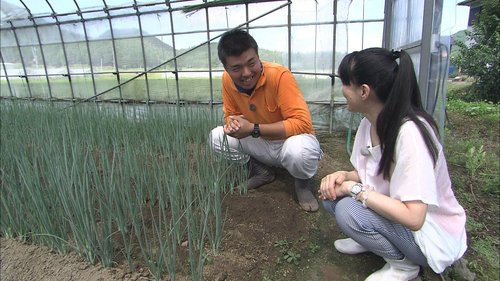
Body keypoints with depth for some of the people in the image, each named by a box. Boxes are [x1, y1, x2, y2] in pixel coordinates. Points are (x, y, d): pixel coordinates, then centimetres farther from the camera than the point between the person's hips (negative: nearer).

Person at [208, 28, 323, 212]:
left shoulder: (279, 75, -29)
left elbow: (301, 123, -32)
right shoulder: (227, 80, -12)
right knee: (217, 137, -13)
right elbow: (230, 114, 2)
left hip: (289, 141, -5)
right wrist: (233, 122, -24)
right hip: (261, 144, 5)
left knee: (299, 150, -39)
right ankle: (262, 172, 9)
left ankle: (302, 183, -1)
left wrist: (253, 129, -36)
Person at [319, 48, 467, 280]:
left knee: (349, 210, -27)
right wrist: (344, 176, -16)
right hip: (393, 213, 7)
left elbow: (413, 217, -33)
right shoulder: (369, 121, -7)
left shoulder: (409, 132, -31)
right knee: (331, 194, -8)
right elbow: (367, 174, 5)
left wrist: (354, 188, -26)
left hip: (432, 235, -6)